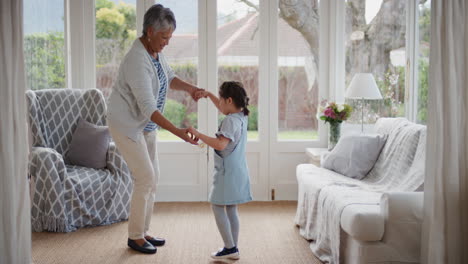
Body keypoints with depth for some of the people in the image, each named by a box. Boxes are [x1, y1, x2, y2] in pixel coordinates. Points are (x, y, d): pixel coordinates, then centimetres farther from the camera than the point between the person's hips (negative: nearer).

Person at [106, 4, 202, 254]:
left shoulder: (155, 50, -2)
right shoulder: (137, 60, -30)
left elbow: (169, 77, 14)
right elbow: (148, 108, -34)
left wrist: (189, 87, -6)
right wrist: (177, 131, -38)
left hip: (146, 123, 9)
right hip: (127, 123, -9)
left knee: (152, 177, 10)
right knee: (145, 178, -8)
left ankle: (143, 231, 23)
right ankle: (135, 236, 8)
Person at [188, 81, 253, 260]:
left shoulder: (230, 121, -19)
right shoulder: (242, 116, 10)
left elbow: (220, 144, -31)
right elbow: (224, 109, 29)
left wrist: (198, 134, -26)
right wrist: (209, 95, 23)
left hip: (227, 172, -9)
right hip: (238, 170, 9)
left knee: (217, 206, -1)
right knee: (231, 209, 13)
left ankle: (230, 247, 0)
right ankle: (233, 248, 18)